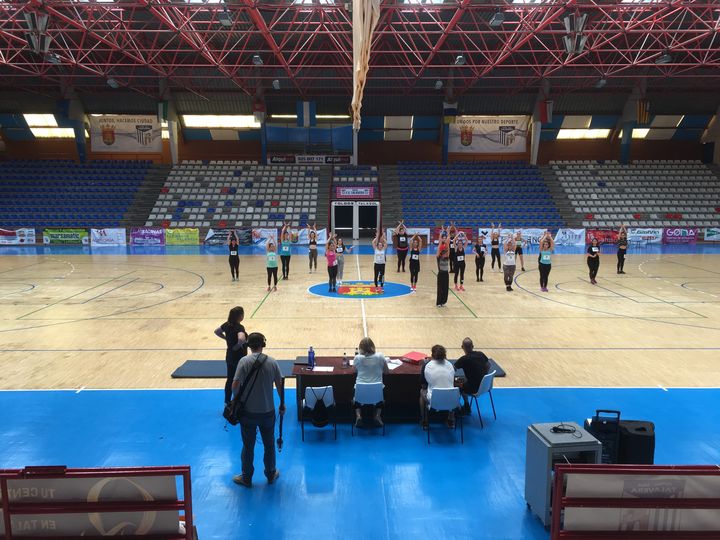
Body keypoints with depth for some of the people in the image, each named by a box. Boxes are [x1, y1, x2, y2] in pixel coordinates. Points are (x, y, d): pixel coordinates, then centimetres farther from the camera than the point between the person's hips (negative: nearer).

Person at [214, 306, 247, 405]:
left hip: (229, 357, 7)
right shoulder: (239, 327, -24)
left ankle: (227, 402, 31)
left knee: (230, 379, 19)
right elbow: (241, 339, -42)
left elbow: (217, 331, 15)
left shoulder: (227, 324, -1)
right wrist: (238, 346, -22)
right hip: (239, 358, -7)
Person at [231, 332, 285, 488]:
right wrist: (282, 404, 12)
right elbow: (280, 385, -1)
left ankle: (246, 478, 27)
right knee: (269, 445, 19)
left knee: (248, 446, 14)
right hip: (267, 411, 2)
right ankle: (271, 475, 33)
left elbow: (235, 385, -16)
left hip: (248, 412, -1)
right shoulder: (272, 362, -6)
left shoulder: (244, 361, -13)